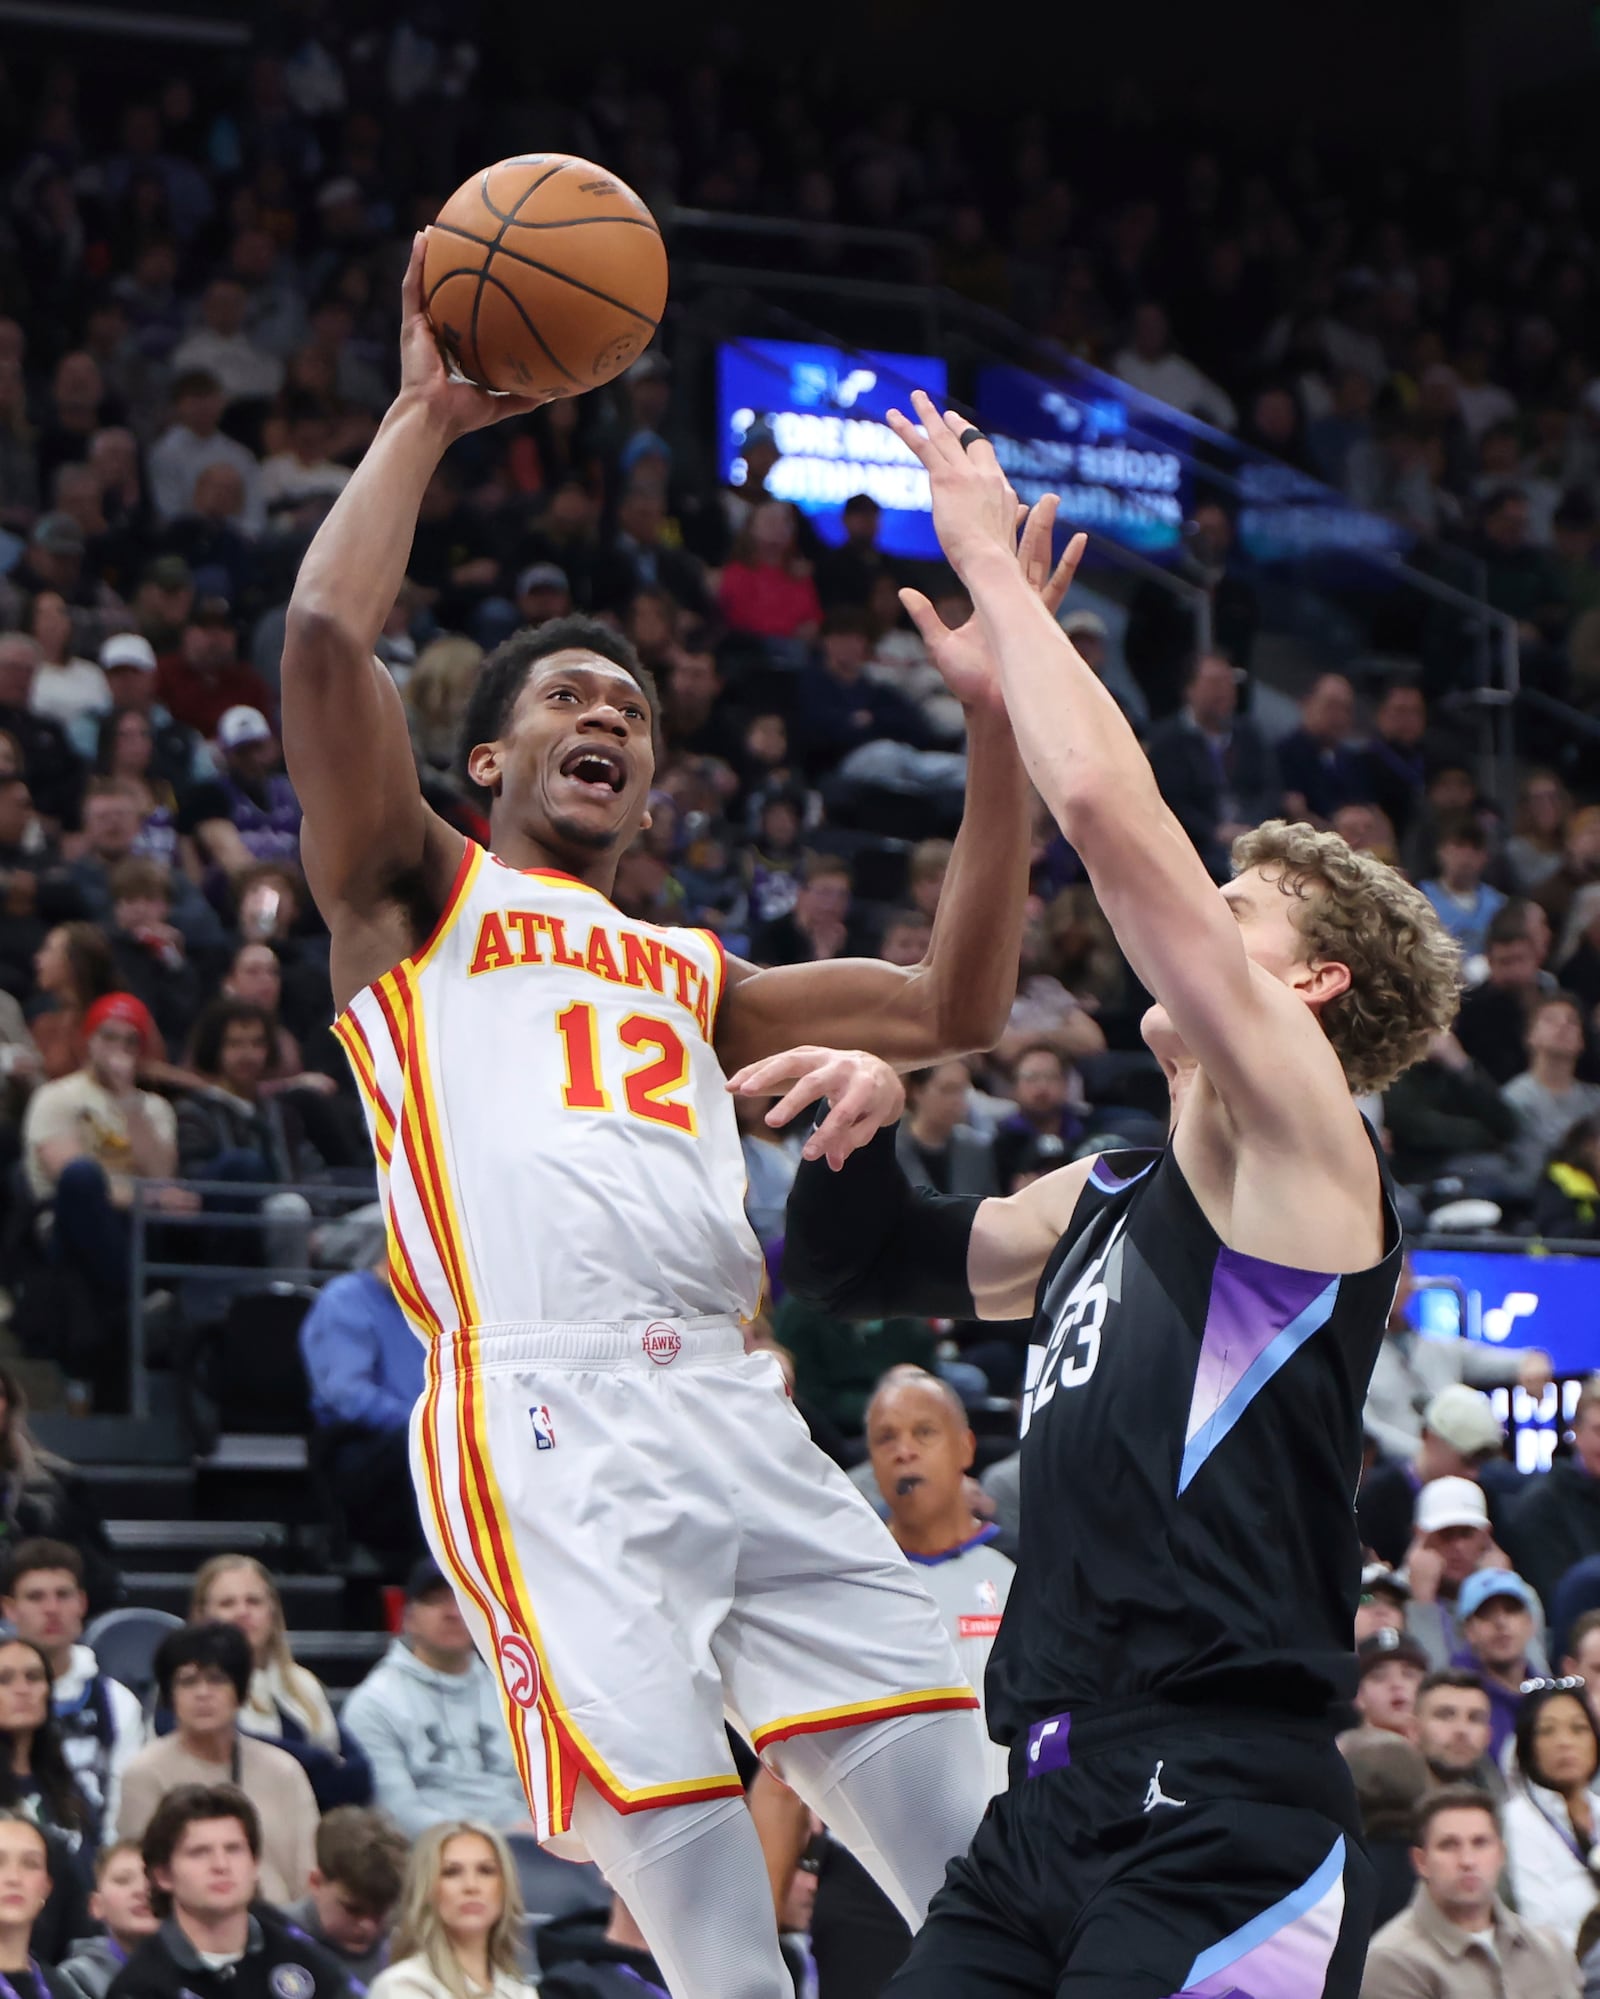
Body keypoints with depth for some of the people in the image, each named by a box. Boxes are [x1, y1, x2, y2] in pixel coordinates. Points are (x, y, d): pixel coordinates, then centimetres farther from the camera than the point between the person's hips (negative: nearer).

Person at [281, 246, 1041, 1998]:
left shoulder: (690, 976, 33)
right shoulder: (416, 897, 17)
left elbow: (950, 1011, 24)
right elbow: (324, 632, 0)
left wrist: (997, 728, 18)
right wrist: (424, 416, 10)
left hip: (734, 1410, 6)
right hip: (544, 1419, -6)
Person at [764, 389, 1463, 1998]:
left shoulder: (1299, 1139, -3)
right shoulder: (1110, 1198, 21)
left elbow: (1105, 805, -14)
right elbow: (859, 1267, 33)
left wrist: (990, 560, -3)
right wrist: (863, 1119, 12)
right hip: (1055, 1805, 9)